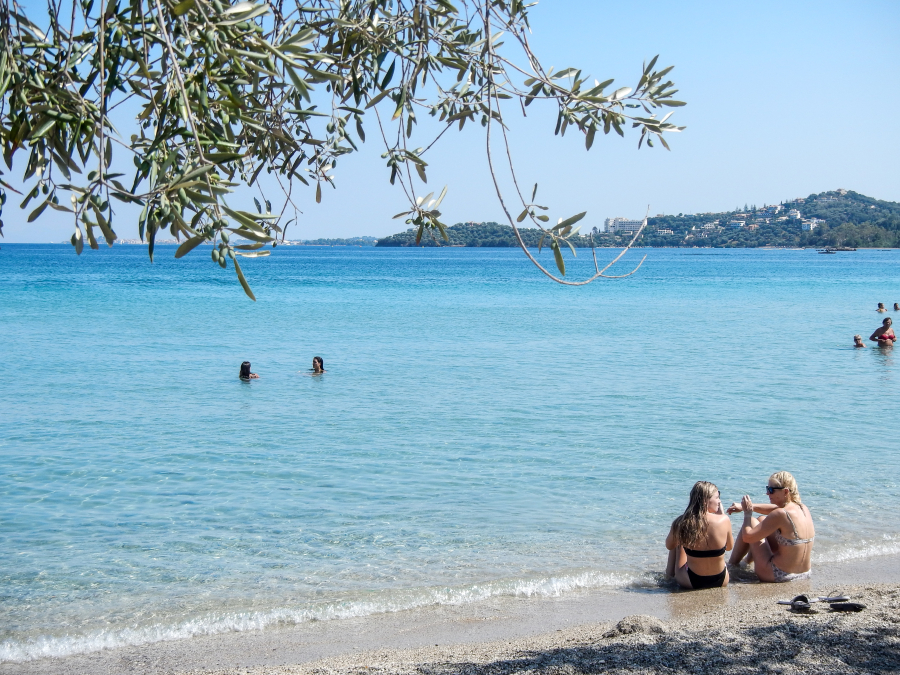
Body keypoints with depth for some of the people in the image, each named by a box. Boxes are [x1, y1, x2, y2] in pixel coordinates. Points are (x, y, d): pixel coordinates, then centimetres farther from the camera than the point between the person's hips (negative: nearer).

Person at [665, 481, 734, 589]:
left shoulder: (681, 523, -17)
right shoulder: (724, 520, -18)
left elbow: (669, 546, 3)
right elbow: (729, 546, 3)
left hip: (691, 582, -1)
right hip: (721, 581, 1)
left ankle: (670, 574, 48)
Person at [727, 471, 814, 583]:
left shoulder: (781, 515, -24)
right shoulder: (803, 509, 0)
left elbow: (747, 537, -18)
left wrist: (747, 512, -3)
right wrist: (750, 506, 19)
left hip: (776, 576, -8)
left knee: (752, 522, 7)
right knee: (762, 520, 20)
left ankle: (731, 565, 25)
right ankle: (749, 560, 44)